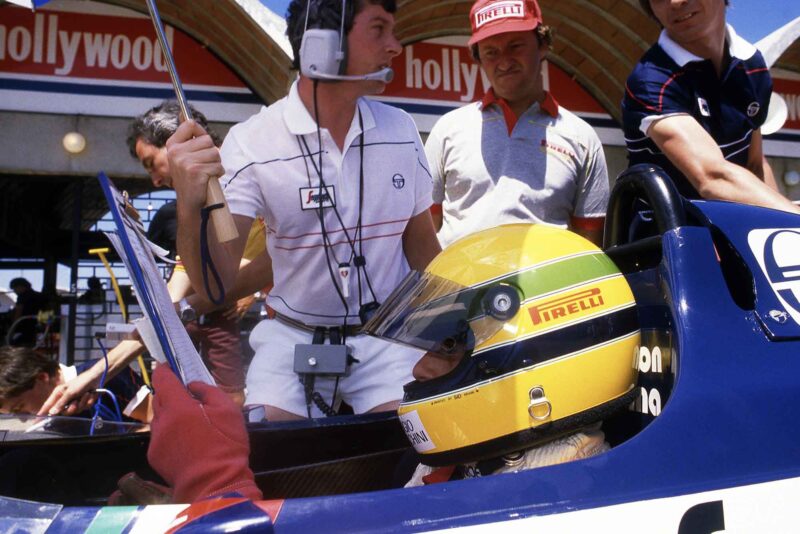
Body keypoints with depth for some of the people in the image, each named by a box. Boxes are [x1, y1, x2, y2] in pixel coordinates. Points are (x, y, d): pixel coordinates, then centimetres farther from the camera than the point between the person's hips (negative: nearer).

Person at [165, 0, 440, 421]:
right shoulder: (251, 142, -13)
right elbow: (216, 285, -17)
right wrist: (190, 206, -35)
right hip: (292, 340, -2)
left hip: (384, 337, 3)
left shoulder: (400, 129, -1)